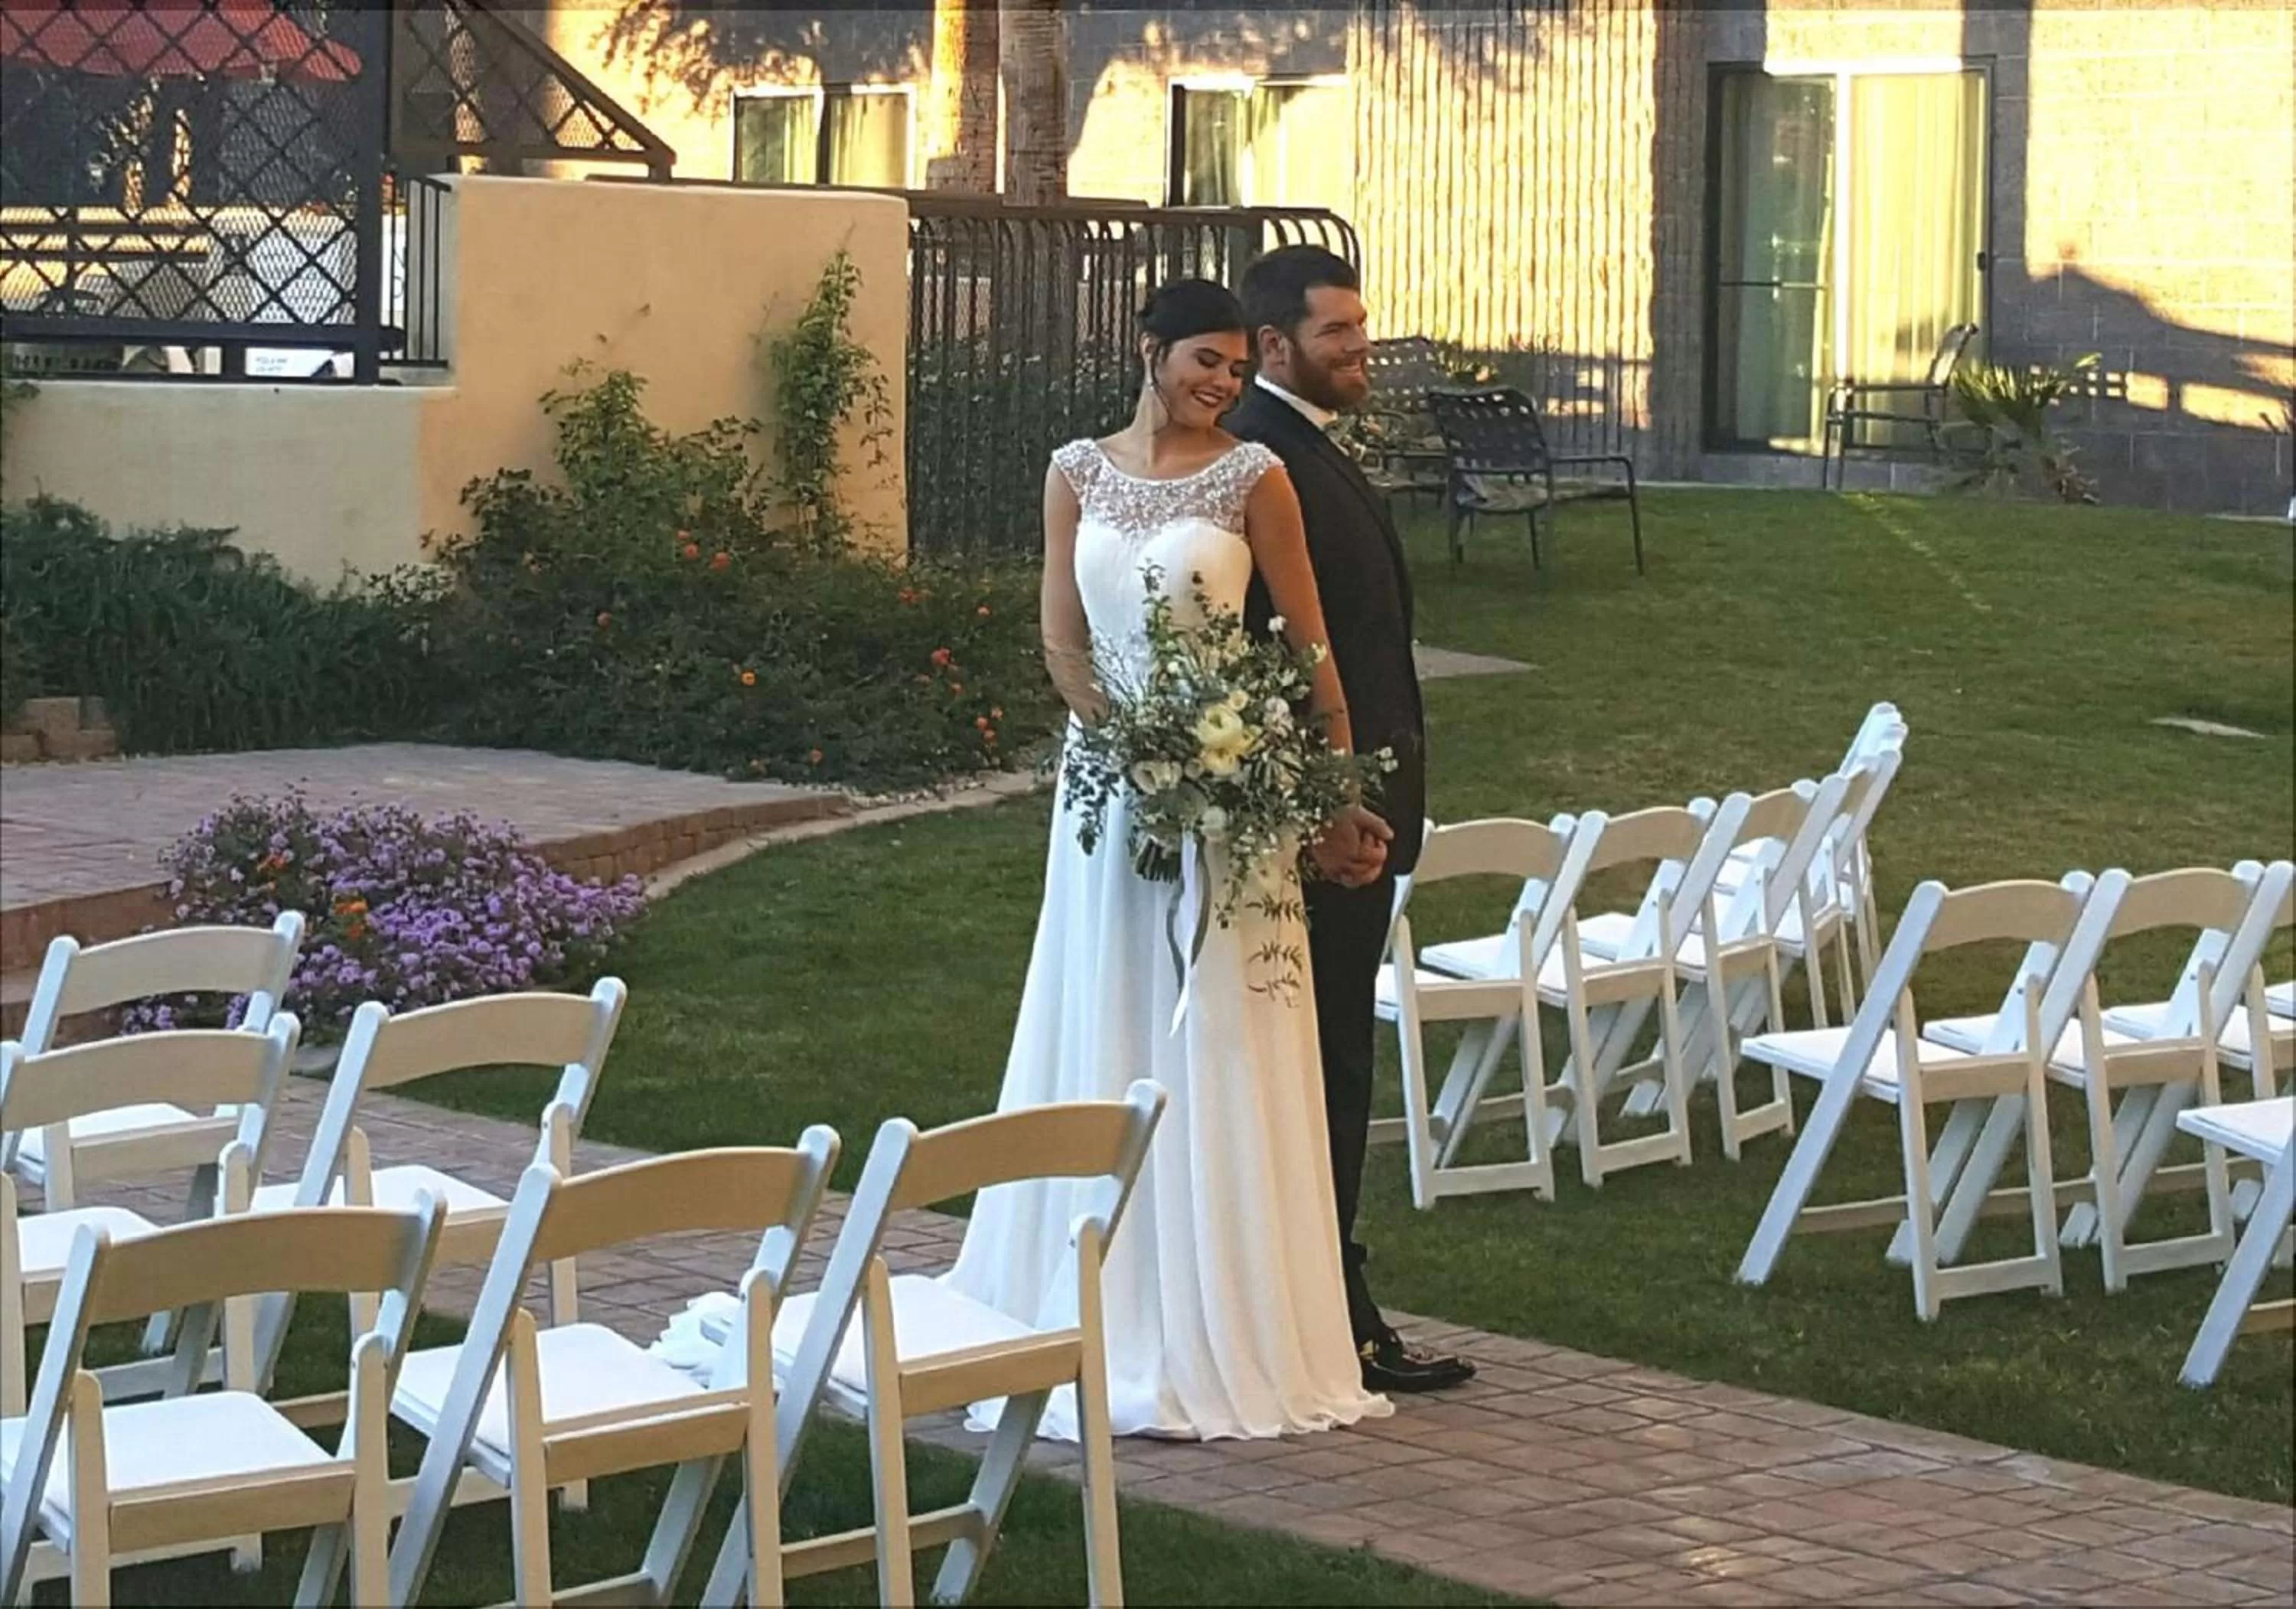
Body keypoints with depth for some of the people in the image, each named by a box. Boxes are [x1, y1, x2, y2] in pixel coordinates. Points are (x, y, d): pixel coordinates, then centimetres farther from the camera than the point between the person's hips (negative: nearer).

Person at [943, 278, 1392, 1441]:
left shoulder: (1252, 477, -3)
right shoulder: (1078, 472, 5)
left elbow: (1307, 642, -1)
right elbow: (1063, 641, 3)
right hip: (1107, 776, 3)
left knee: (1217, 1060, 0)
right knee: (1104, 1044, 7)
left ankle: (1220, 1333, 7)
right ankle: (1114, 1322, 16)